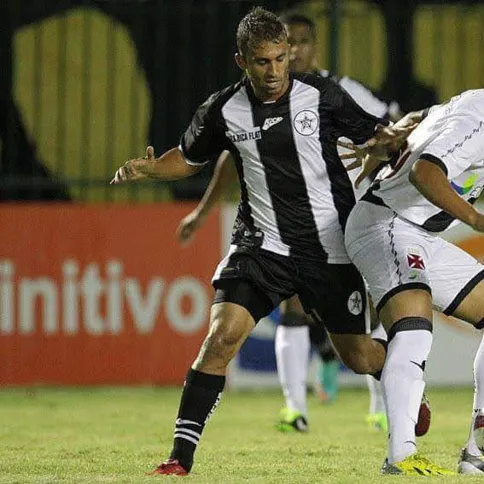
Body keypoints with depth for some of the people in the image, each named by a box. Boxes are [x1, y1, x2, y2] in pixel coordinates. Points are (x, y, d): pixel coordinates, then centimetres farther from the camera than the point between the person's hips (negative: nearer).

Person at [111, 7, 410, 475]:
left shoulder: (321, 94, -7)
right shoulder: (223, 110, -3)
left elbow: (371, 133, 4)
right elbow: (189, 158, 13)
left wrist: (390, 134, -18)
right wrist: (148, 168, -6)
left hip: (330, 246, 0)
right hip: (262, 242, 0)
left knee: (358, 357, 10)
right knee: (221, 336, -20)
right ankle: (180, 456, -15)